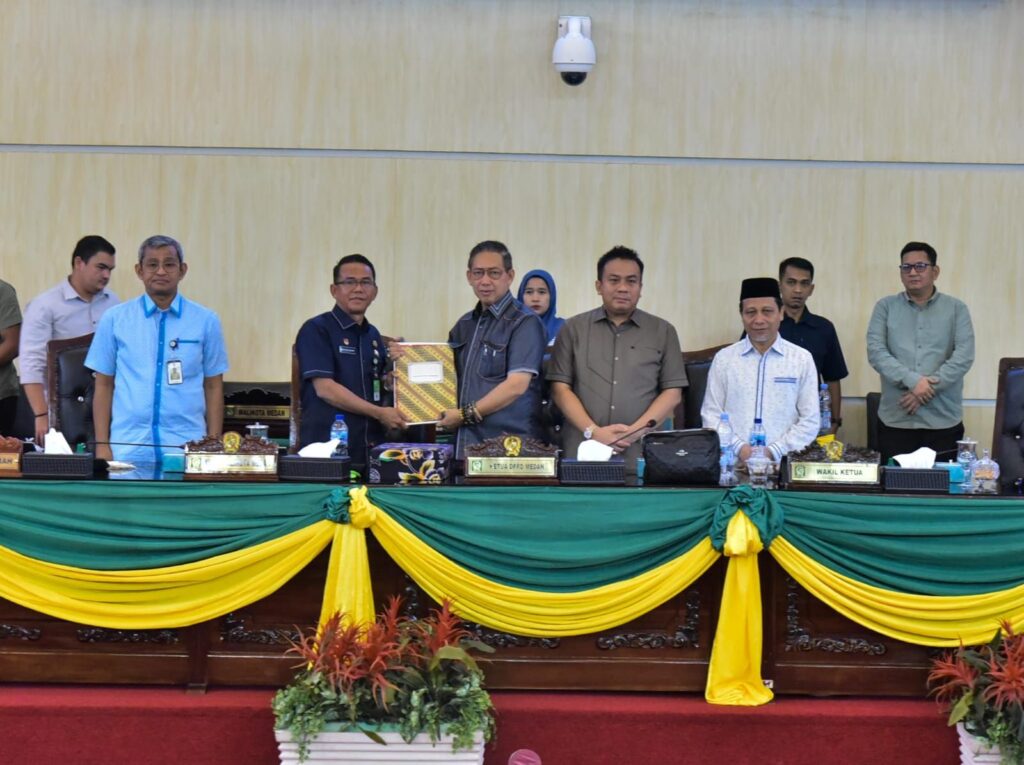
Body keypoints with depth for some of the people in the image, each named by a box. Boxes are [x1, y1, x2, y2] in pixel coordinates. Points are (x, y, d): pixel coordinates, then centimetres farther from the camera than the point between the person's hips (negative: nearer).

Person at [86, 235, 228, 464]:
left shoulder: (206, 321, 6)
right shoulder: (114, 319, 7)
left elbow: (214, 387, 8)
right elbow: (103, 386, 8)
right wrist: (102, 445, 1)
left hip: (186, 449, 0)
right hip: (127, 450, 0)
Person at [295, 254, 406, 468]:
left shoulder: (373, 335, 15)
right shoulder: (316, 330, -6)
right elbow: (325, 388, -15)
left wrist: (395, 364, 0)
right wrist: (379, 413, -14)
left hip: (370, 450, 6)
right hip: (326, 450, -6)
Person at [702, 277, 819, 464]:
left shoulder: (802, 360, 7)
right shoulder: (723, 359, 9)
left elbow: (810, 421, 5)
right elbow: (711, 415, 7)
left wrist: (774, 452, -7)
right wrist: (739, 448, -7)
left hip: (782, 462, 0)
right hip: (733, 461, 0)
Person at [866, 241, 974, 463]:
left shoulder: (956, 309, 7)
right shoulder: (885, 307, 8)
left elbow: (964, 356, -4)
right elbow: (876, 352, -3)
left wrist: (928, 389, -14)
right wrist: (912, 381, -17)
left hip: (944, 421, 0)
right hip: (895, 420, 0)